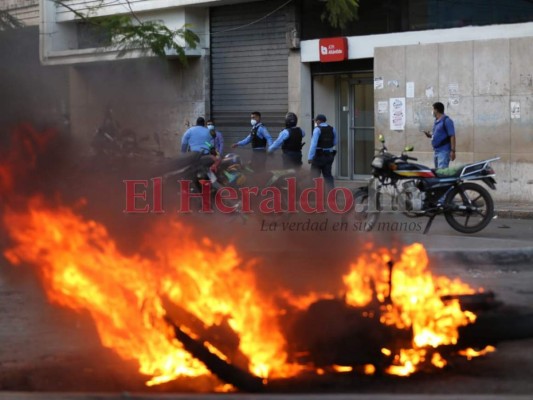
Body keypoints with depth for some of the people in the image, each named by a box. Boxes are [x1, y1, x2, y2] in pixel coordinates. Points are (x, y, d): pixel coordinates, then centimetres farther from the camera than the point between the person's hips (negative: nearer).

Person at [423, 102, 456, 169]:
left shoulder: (446, 120, -11)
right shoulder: (436, 121, 15)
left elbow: (452, 136, -14)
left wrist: (453, 151, -20)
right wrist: (429, 135, 4)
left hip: (443, 151, -10)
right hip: (436, 150, 10)